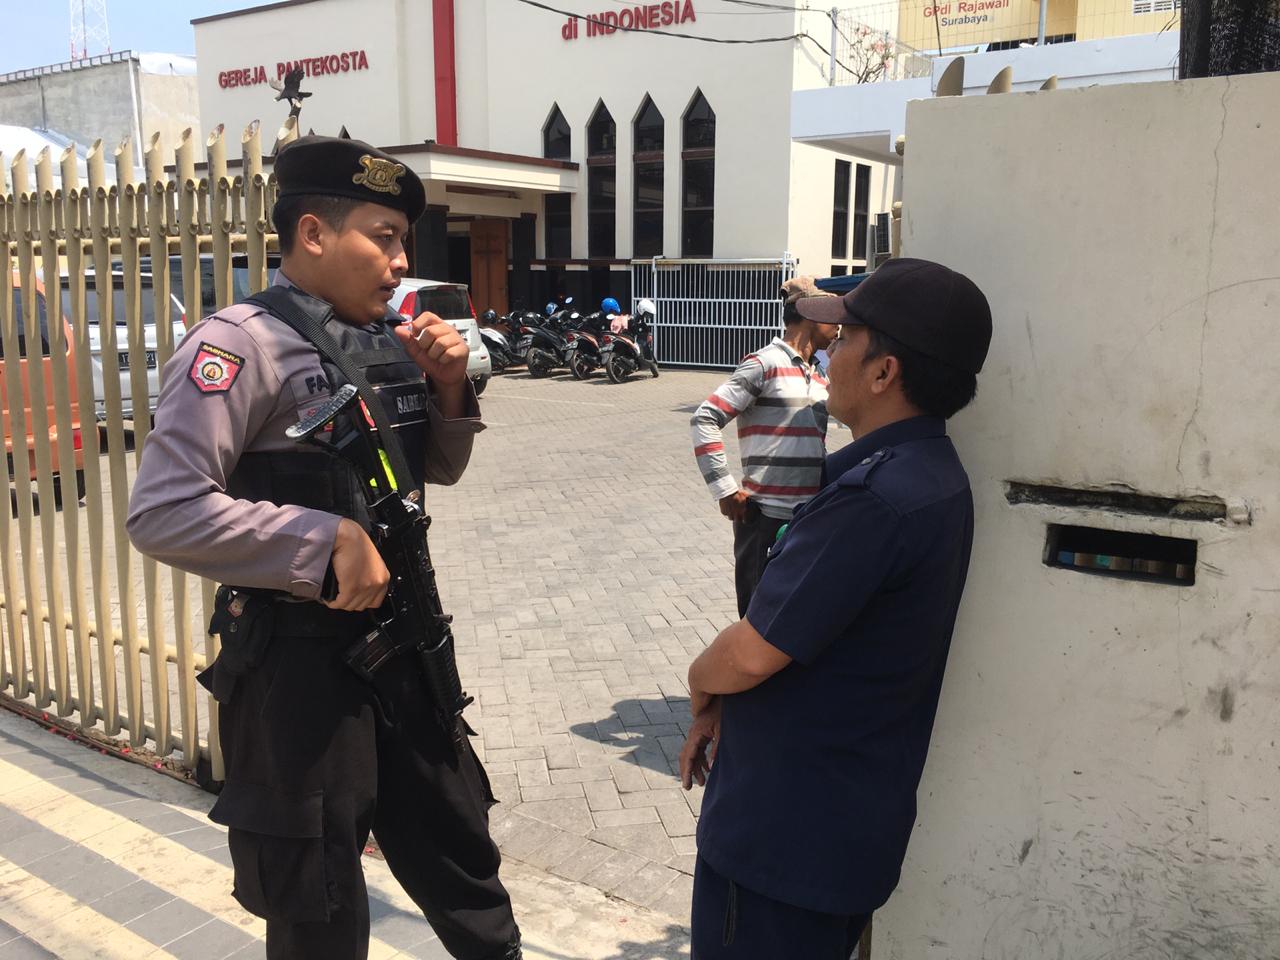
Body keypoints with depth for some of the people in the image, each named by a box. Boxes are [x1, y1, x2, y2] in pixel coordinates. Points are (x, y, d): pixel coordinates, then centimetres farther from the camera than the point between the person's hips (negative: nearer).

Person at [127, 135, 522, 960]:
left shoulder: (389, 340, 4)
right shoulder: (243, 342, -16)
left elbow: (436, 471, 15)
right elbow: (164, 512, -23)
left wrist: (448, 386, -3)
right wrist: (328, 539, -23)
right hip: (298, 657, -6)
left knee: (461, 857, 24)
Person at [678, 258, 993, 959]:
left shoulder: (876, 498, -29)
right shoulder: (932, 475, 5)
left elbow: (749, 656, -26)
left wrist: (701, 683, -4)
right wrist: (723, 706, 2)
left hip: (786, 838, -9)